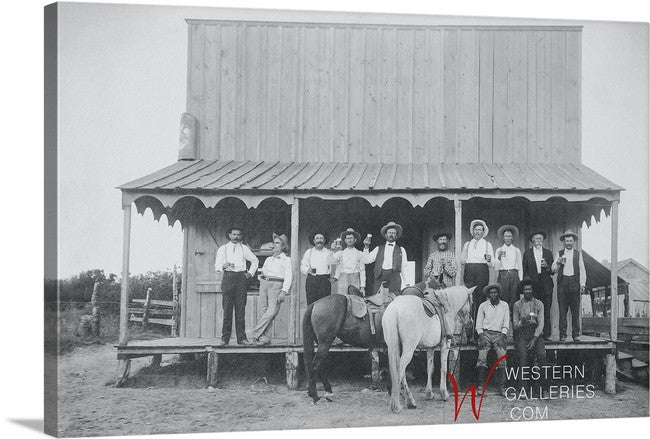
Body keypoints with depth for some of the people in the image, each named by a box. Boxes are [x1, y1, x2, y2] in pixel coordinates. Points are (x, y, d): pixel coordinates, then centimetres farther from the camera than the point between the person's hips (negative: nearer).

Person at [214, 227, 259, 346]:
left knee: (241, 309, -2)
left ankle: (241, 338, -1)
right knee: (227, 309, -5)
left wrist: (250, 273, 13)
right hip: (228, 277, -1)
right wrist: (223, 266, -16)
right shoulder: (223, 249, 13)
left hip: (241, 278, 1)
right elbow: (217, 266, 6)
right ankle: (225, 338, -1)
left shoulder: (244, 248, 16)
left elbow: (255, 260, 25)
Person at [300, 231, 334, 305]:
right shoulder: (308, 252, 15)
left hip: (325, 280, -1)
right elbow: (302, 267, 12)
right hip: (311, 279, 1)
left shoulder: (328, 252, 12)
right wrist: (308, 269, -6)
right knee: (311, 304, -5)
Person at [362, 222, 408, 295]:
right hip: (379, 277, 1)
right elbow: (366, 260, 11)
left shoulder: (401, 250, 19)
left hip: (394, 277, -1)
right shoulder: (378, 249, 20)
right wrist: (366, 247, 1)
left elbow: (404, 267, 14)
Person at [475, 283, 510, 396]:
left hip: (499, 334, 0)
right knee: (482, 358, -16)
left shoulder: (504, 305, 10)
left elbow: (506, 324, 8)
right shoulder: (483, 306, 9)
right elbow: (479, 323, 8)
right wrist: (481, 336, -7)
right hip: (485, 333, 0)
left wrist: (502, 337, -4)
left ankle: (502, 387, -12)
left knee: (502, 358, -18)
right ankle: (480, 385, -11)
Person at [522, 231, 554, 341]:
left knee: (546, 310, -5)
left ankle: (546, 334, -3)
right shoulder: (527, 252, 14)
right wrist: (526, 278, -4)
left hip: (546, 285, 1)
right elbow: (524, 269, 13)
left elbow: (553, 270, 13)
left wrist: (547, 267, -7)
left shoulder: (548, 253, 16)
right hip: (532, 283, -1)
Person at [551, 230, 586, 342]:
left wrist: (582, 284, 0)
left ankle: (576, 334, 3)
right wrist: (558, 262, -12)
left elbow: (582, 270, 9)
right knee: (562, 310, -2)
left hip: (574, 282, 0)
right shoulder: (559, 254, 13)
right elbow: (553, 269, 8)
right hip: (562, 282, 0)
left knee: (575, 310, -2)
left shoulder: (578, 254, 13)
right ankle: (562, 334, 0)